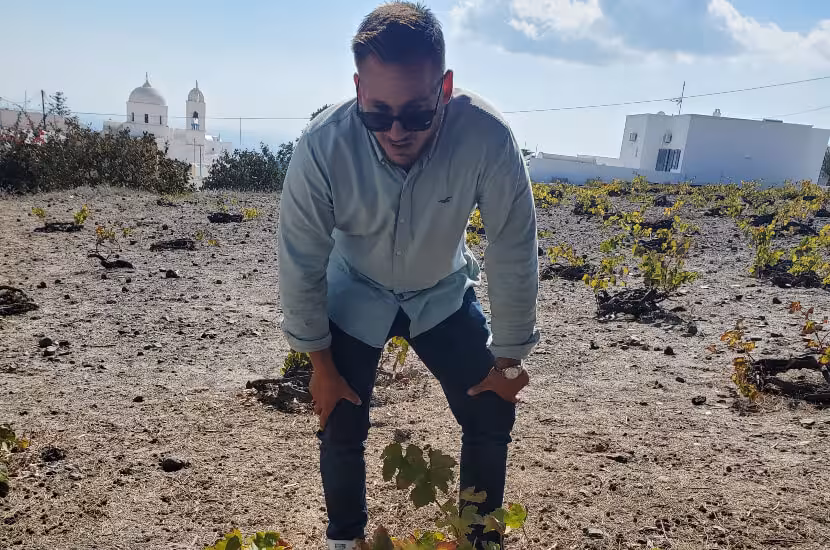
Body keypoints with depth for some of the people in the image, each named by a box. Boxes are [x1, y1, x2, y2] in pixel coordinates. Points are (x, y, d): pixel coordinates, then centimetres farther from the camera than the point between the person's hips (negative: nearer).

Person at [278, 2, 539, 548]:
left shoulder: (487, 137, -34)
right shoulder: (323, 146, -33)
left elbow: (514, 252, -21)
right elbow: (301, 263, -19)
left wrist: (509, 357, -11)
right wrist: (320, 361, -9)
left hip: (443, 293, 1)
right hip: (356, 296, 0)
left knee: (492, 414, 1)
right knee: (342, 428, 1)